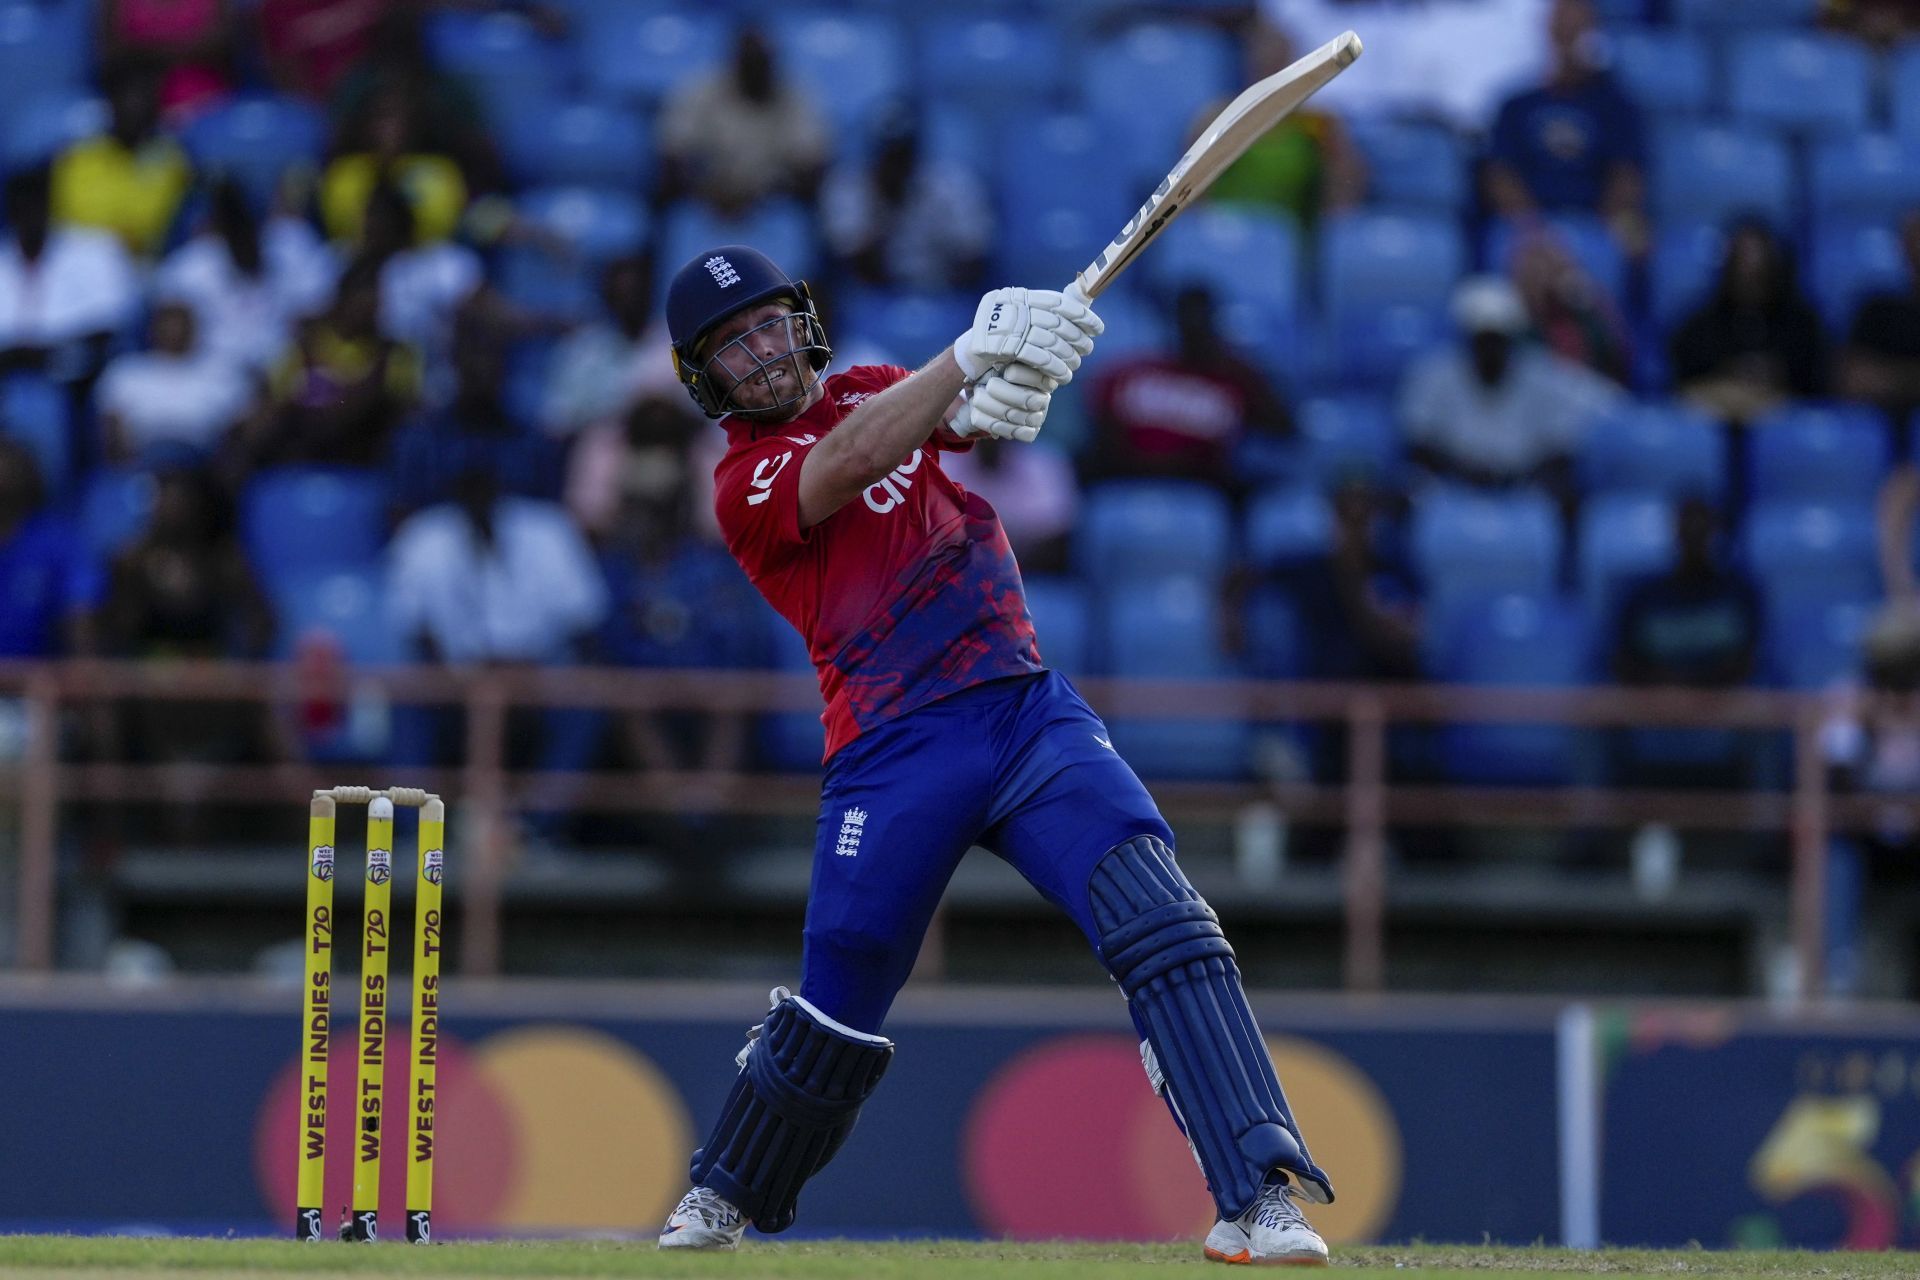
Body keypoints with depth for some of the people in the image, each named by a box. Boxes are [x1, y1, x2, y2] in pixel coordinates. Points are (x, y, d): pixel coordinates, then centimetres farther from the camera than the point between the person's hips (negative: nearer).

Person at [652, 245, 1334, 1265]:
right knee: (834, 1012, 3)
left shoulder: (874, 391, 19)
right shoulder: (746, 485, 1)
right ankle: (722, 1198, 31)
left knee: (1160, 922, -17)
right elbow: (852, 463, -19)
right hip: (894, 752, -3)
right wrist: (973, 354, -30)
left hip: (1029, 711, 3)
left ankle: (1261, 1192, -25)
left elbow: (971, 413, 0)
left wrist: (1004, 391, -25)